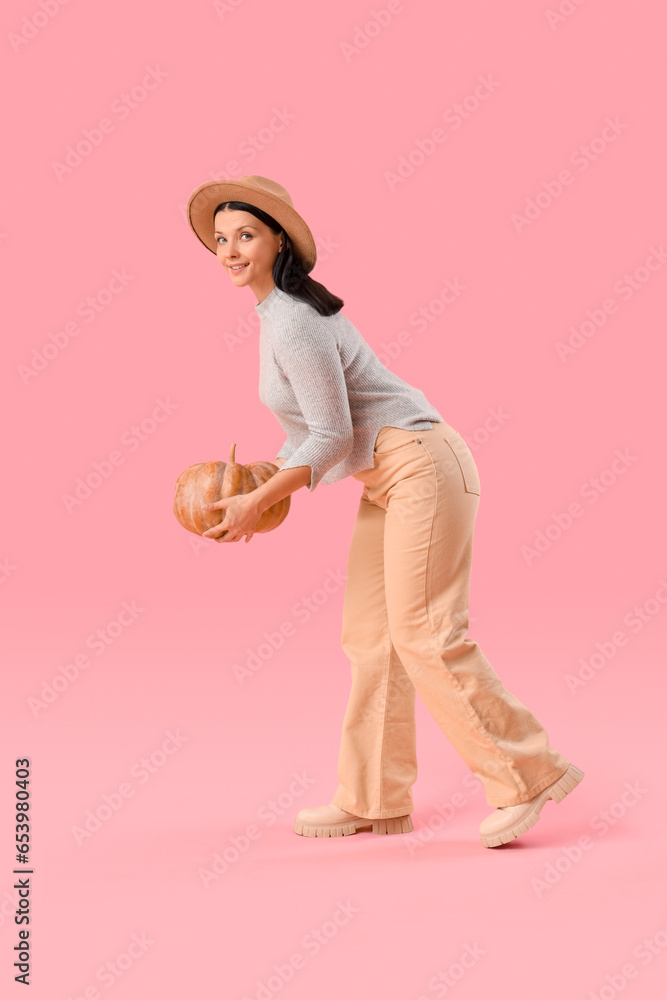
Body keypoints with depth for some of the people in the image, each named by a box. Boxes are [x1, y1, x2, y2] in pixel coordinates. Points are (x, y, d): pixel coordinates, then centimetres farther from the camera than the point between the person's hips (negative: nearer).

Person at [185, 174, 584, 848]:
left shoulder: (295, 324, -17)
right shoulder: (279, 313, 13)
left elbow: (332, 438, -19)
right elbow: (314, 424, 21)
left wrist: (258, 503, -14)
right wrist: (258, 489, 14)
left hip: (420, 467, -10)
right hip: (385, 482, 10)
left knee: (424, 638, -10)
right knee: (370, 637, 9)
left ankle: (528, 774, 0)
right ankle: (374, 801, 15)